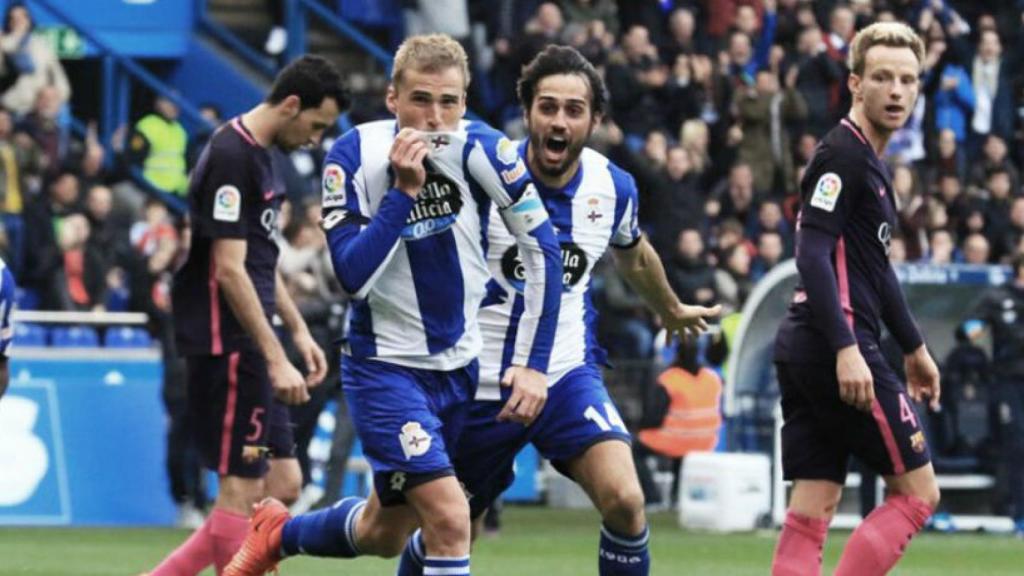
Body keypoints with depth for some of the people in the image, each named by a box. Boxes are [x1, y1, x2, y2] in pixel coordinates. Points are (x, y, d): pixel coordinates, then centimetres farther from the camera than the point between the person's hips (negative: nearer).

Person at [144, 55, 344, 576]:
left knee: (281, 481, 7)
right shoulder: (232, 158, -16)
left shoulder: (257, 157, 15)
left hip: (248, 347, 10)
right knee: (242, 487, -7)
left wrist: (298, 331, 20)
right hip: (226, 344, -10)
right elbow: (229, 271, -20)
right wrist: (276, 359, -21)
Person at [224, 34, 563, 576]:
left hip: (460, 363, 4)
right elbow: (353, 276, -24)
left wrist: (532, 363, -10)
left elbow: (542, 250, -7)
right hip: (385, 364, -4)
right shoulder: (354, 156, -18)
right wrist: (403, 191, -31)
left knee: (386, 532, 16)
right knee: (449, 517, -21)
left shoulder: (481, 149, -14)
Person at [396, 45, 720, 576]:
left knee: (624, 501, -21)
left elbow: (633, 255, 21)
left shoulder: (614, 187, -3)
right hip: (481, 385, -2)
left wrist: (672, 311, 37)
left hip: (568, 376, 2)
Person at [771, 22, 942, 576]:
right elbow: (812, 254, -20)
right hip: (838, 348, -9)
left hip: (805, 355, 9)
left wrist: (914, 348, 35)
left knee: (811, 511, 4)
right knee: (917, 490, -2)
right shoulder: (842, 153, -11)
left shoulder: (870, 161, 20)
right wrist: (846, 349, -26)